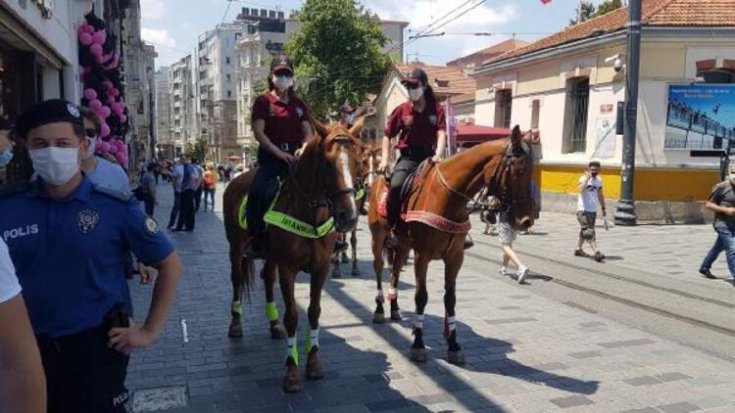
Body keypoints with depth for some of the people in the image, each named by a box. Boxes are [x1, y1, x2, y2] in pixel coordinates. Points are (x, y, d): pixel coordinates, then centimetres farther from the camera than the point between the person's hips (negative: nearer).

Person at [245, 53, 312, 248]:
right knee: (256, 190, -26)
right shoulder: (263, 101, 4)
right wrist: (279, 152, -18)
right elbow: (258, 132, -6)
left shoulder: (299, 104, 16)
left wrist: (304, 149, -13)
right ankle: (254, 235, -12)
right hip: (271, 155, -4)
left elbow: (308, 133, 10)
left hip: (295, 156, 4)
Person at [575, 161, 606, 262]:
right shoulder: (583, 178, -12)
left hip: (593, 210, 7)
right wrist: (587, 178, -31)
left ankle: (579, 249, 29)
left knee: (584, 231, 17)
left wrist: (603, 208, 22)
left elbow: (600, 195, 21)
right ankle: (596, 252, -18)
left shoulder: (599, 180, 10)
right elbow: (581, 190, -33)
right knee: (589, 232, -13)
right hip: (583, 210, -7)